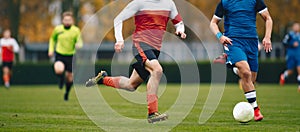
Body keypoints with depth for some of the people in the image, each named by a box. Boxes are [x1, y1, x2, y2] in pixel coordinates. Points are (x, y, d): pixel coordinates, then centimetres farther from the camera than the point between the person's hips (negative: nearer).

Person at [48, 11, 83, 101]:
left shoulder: (76, 30, -5)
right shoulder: (58, 29, -1)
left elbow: (79, 42, -3)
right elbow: (52, 39, 16)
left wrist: (78, 45, -28)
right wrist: (51, 50, 6)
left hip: (70, 55, 1)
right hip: (59, 54, -1)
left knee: (69, 76, 8)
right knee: (59, 70, -29)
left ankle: (67, 93, 36)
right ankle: (61, 78, 10)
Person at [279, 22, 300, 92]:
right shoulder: (290, 34, -6)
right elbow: (284, 42, -11)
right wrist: (292, 45, -19)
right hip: (291, 54, -4)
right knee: (290, 71, 3)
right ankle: (283, 76, 37)